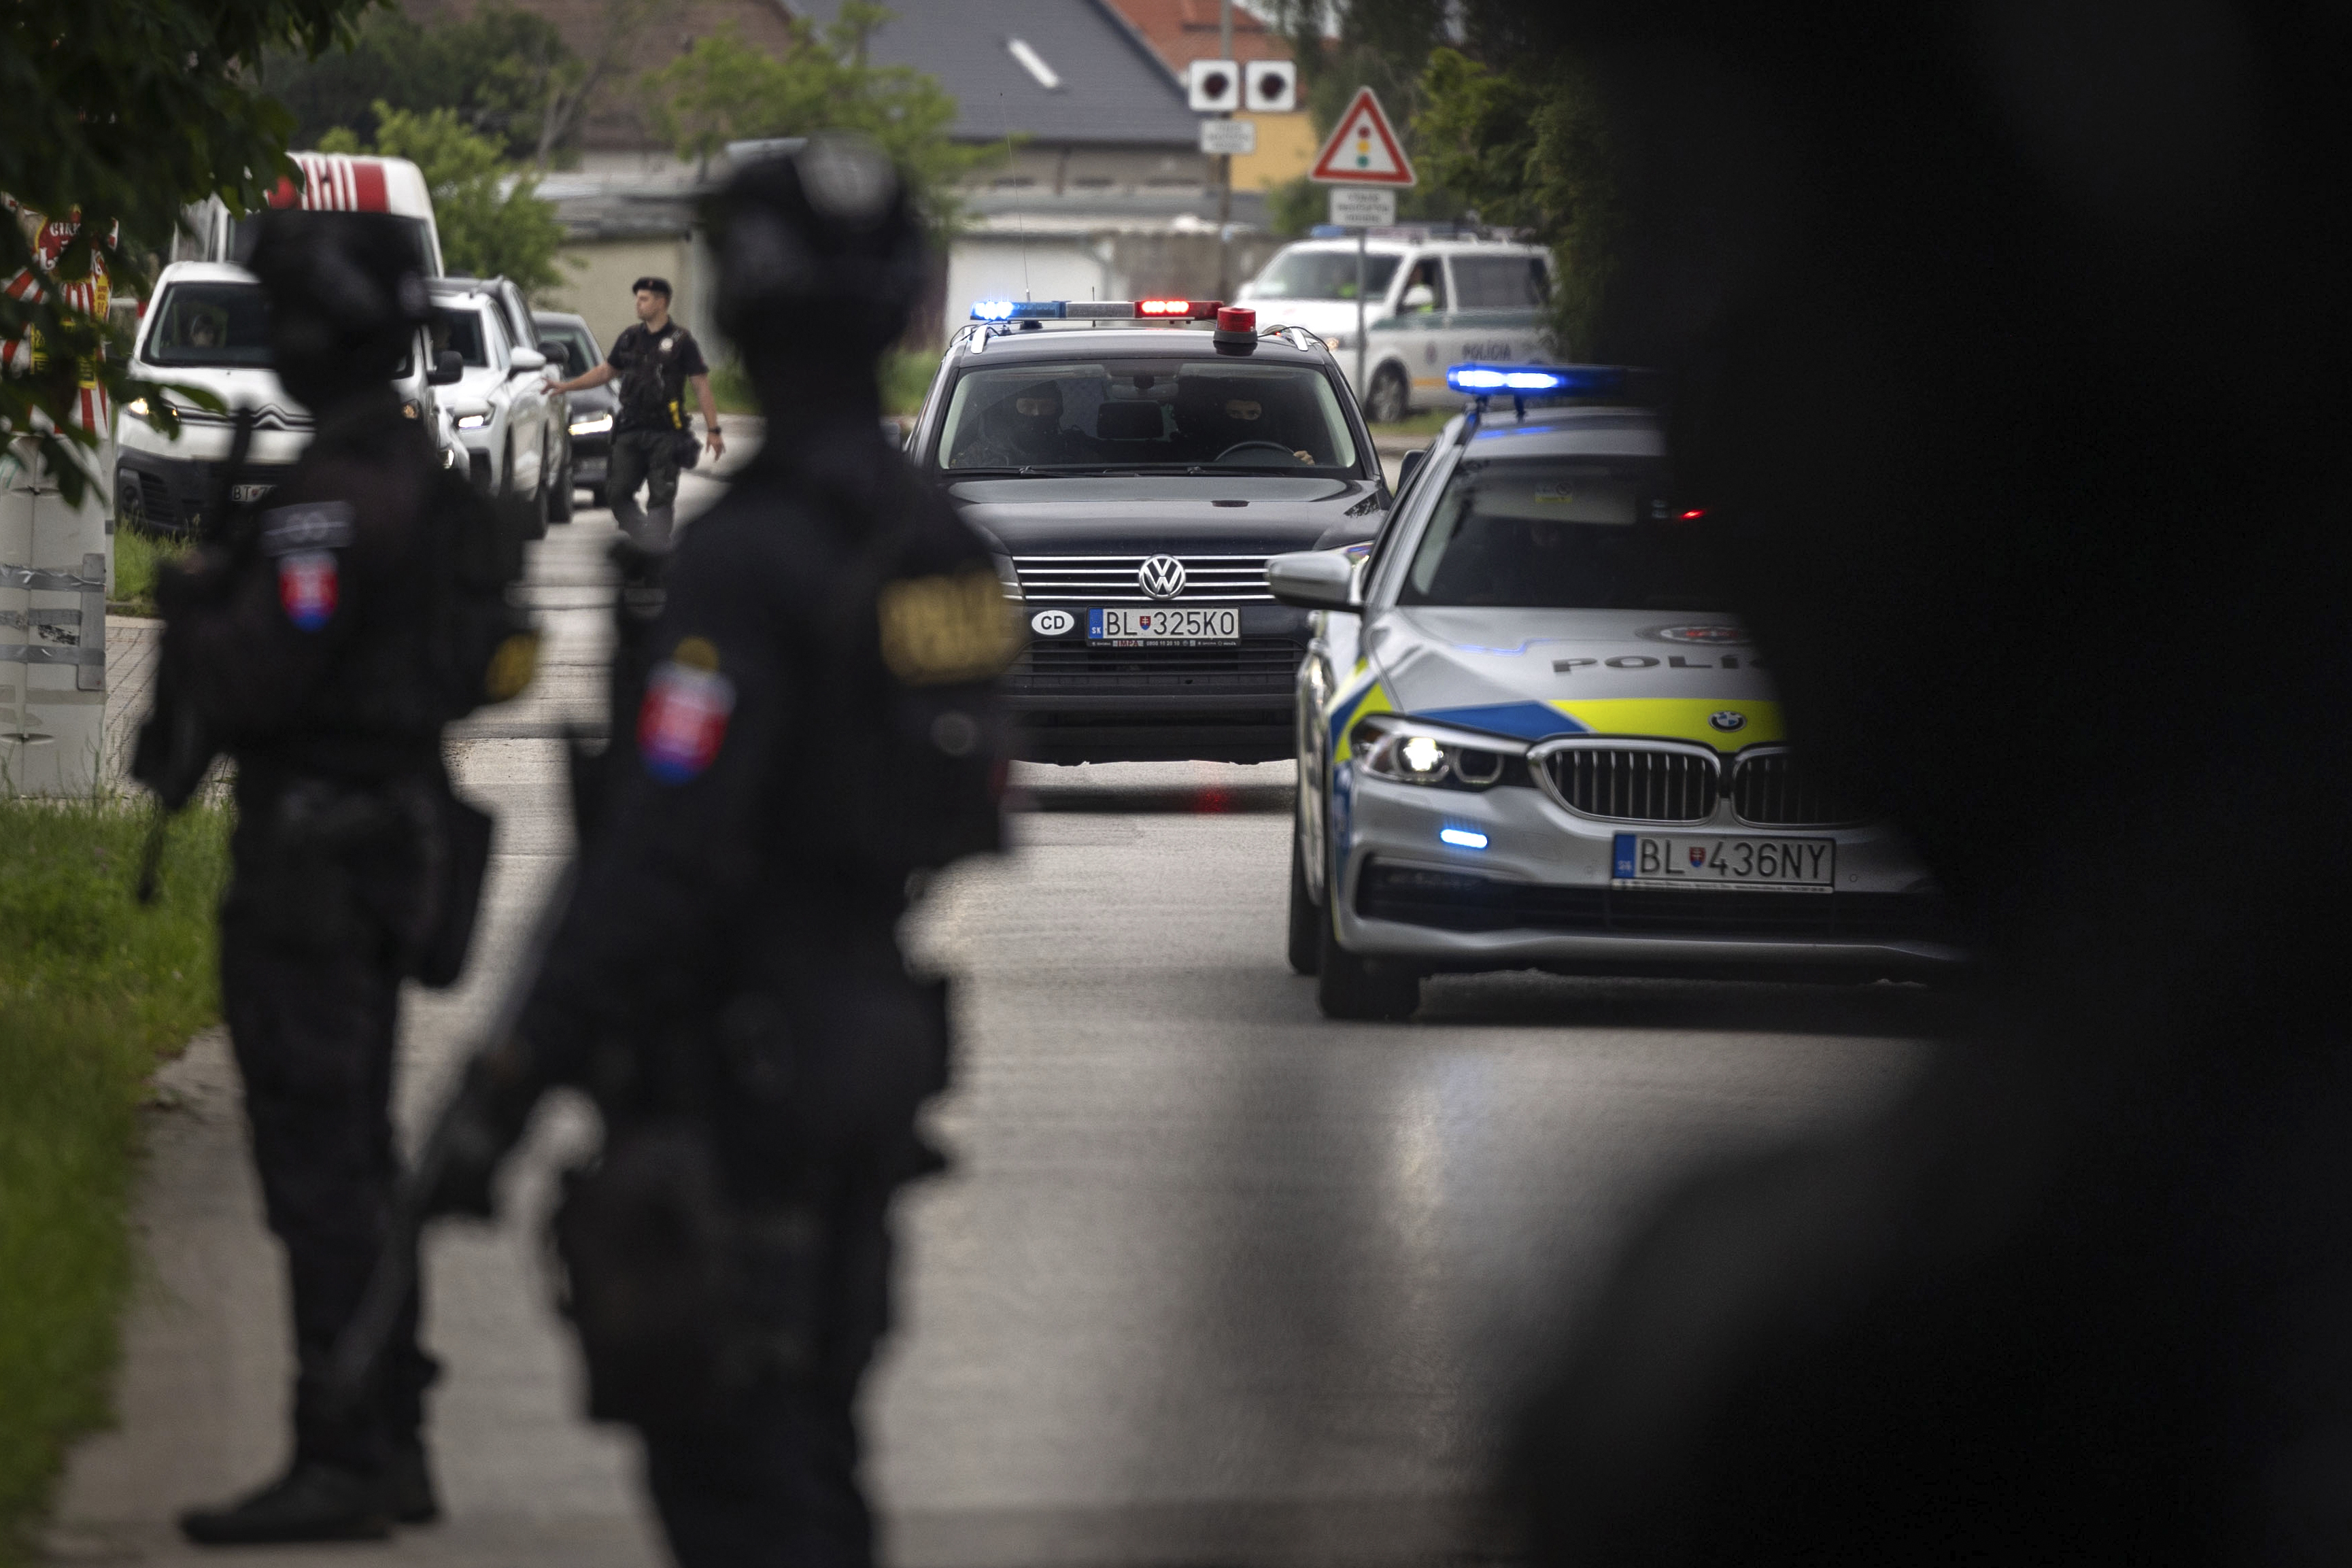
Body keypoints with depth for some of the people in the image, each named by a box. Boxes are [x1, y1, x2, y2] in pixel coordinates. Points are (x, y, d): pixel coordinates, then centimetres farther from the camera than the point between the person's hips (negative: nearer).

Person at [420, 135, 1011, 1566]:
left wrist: (511, 1085, -22)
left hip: (742, 1072, -9)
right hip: (879, 1051, 9)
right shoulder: (935, 545, 8)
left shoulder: (758, 557, -20)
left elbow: (660, 857, -24)